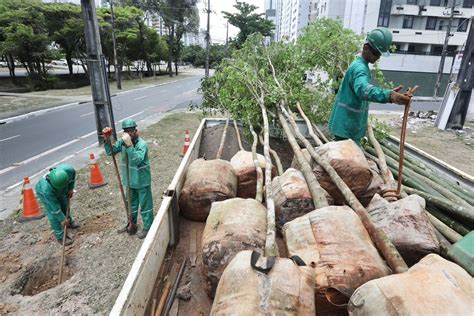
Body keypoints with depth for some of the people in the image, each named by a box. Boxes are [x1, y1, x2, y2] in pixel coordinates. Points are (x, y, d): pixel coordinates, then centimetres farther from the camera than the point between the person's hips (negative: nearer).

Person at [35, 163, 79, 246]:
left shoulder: (68, 169, -41)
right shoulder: (47, 189, -45)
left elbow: (73, 174, -13)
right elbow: (55, 207, -33)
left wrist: (70, 189, -11)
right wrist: (62, 219, -25)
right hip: (43, 192, -5)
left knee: (65, 205, 19)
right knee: (53, 213, -8)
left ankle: (69, 221, 46)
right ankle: (60, 237, 5)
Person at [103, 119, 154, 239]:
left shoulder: (142, 144, -23)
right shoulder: (122, 141, -3)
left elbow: (137, 160, -35)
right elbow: (110, 152, -1)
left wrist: (129, 145, -41)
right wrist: (107, 140, -17)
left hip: (142, 181, -6)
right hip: (129, 180, 7)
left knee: (145, 205, 9)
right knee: (131, 204, 23)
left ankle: (148, 228, 24)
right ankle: (132, 224, 42)